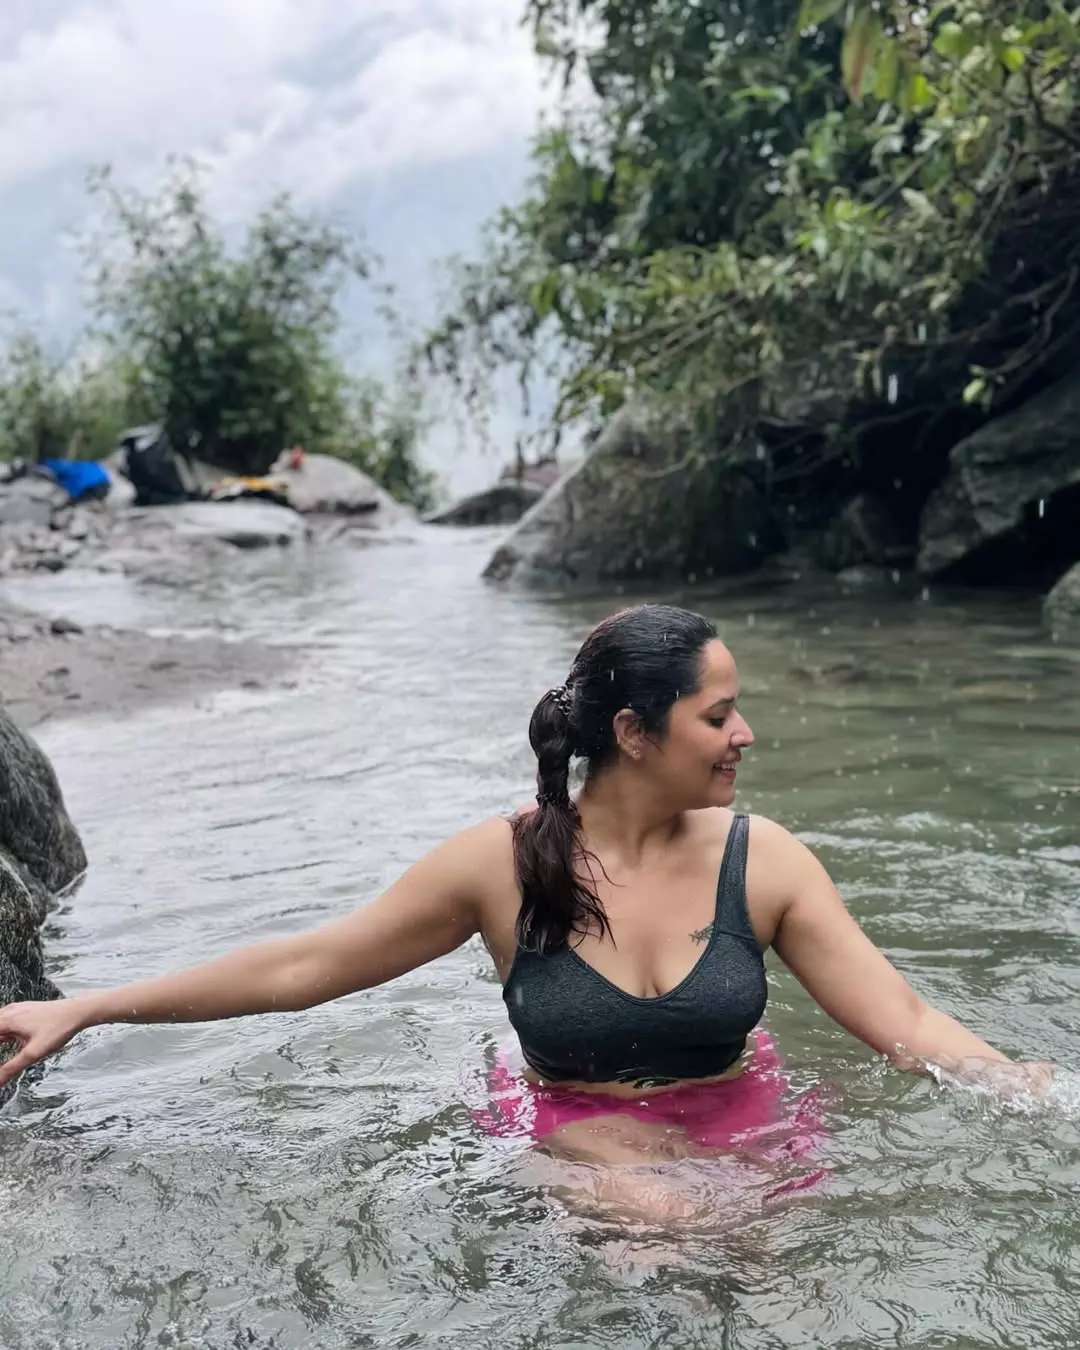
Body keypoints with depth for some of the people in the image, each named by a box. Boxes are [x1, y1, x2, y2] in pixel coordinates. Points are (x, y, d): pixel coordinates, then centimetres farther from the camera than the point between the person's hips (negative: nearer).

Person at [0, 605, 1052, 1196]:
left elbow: (905, 1021, -8)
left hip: (743, 1134, 3)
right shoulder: (503, 864, -14)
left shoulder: (765, 863, -10)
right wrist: (84, 1010, -6)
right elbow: (302, 965, -8)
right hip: (570, 1144, -2)